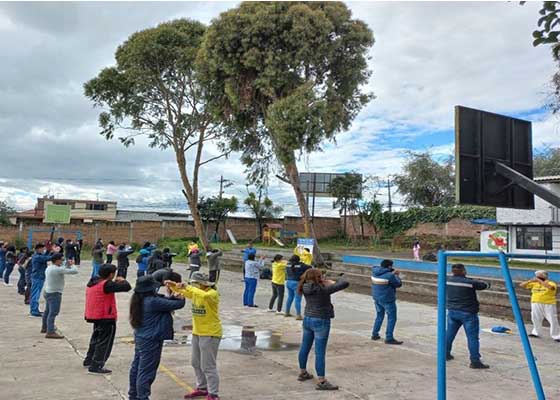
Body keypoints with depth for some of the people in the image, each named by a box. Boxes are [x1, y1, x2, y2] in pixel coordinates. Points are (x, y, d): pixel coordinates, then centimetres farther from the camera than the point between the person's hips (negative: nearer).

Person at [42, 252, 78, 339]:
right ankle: (50, 332, -10)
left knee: (47, 311, 23)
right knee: (53, 313, -9)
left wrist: (67, 264, 10)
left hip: (47, 292, 10)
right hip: (54, 294, -10)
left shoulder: (49, 268, 8)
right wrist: (72, 264, -4)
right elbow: (74, 271, -22)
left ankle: (45, 328, 38)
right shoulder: (58, 269, -21)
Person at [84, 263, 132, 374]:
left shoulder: (92, 283, 4)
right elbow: (127, 287, -27)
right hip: (106, 318, -9)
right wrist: (122, 280, -7)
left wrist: (115, 282, 5)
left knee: (96, 338, 26)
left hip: (95, 316, 9)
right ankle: (96, 366, 0)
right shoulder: (106, 284, -24)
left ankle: (89, 360, 38)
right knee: (104, 342, 1)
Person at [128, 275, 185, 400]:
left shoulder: (140, 300, 3)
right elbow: (178, 304, -19)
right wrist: (181, 297, 2)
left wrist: (173, 296, -6)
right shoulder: (153, 302, -24)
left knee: (136, 367, 19)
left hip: (140, 338, 10)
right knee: (146, 371, -2)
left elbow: (163, 302, 8)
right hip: (151, 341, -10)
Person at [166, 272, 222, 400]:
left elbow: (204, 295, -41)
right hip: (197, 333, 9)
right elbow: (181, 290, 12)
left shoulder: (213, 293, -19)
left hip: (210, 334, -9)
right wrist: (172, 285, -10)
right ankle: (202, 388, 35)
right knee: (196, 363, 19)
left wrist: (187, 288, -37)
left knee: (208, 366, -4)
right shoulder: (195, 292, 5)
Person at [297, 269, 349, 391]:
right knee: (320, 352, -3)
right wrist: (334, 282, -3)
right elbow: (345, 284, -21)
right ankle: (321, 382, 2)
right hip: (320, 322, -7)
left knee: (305, 347, 19)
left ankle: (302, 373, 35)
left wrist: (325, 282, 10)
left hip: (307, 320, 7)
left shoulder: (306, 288, -4)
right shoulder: (323, 289, -21)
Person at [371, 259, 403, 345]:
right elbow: (398, 284, -8)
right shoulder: (389, 275, -20)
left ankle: (375, 334, 25)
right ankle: (389, 338, 0)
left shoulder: (375, 272, -1)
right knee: (392, 318, 2)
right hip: (387, 299, -7)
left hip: (377, 298, 7)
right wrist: (396, 276, 8)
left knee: (379, 316, 22)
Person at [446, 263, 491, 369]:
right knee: (472, 337, -1)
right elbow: (485, 285, -5)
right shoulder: (469, 282, -16)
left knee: (449, 334, 18)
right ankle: (475, 361, -2)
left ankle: (445, 354, 30)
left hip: (452, 311, 6)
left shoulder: (448, 280, -2)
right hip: (468, 313, -6)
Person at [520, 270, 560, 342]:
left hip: (548, 304, -5)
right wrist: (530, 281, -12)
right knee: (536, 319, 16)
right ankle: (537, 332, 33)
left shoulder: (551, 283, -8)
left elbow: (550, 287, -34)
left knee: (553, 320, -3)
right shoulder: (534, 283, 5)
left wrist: (540, 281, -28)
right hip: (536, 304, 5)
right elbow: (522, 285, 2)